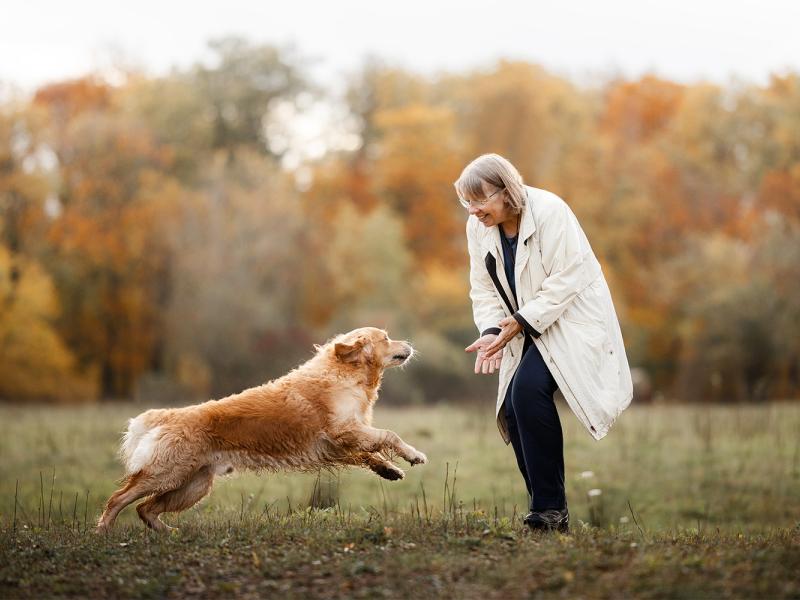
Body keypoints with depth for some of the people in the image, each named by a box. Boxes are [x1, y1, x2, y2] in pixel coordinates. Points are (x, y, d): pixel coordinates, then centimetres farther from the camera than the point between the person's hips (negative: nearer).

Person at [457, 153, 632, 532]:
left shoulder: (549, 211, -19)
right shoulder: (478, 227, 1)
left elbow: (565, 280, -22)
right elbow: (484, 290, 5)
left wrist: (521, 322, -25)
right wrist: (492, 331, -13)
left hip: (570, 319, -7)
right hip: (526, 330, 7)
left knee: (529, 387, -26)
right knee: (512, 408, -6)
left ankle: (550, 507, -18)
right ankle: (549, 511, 5)